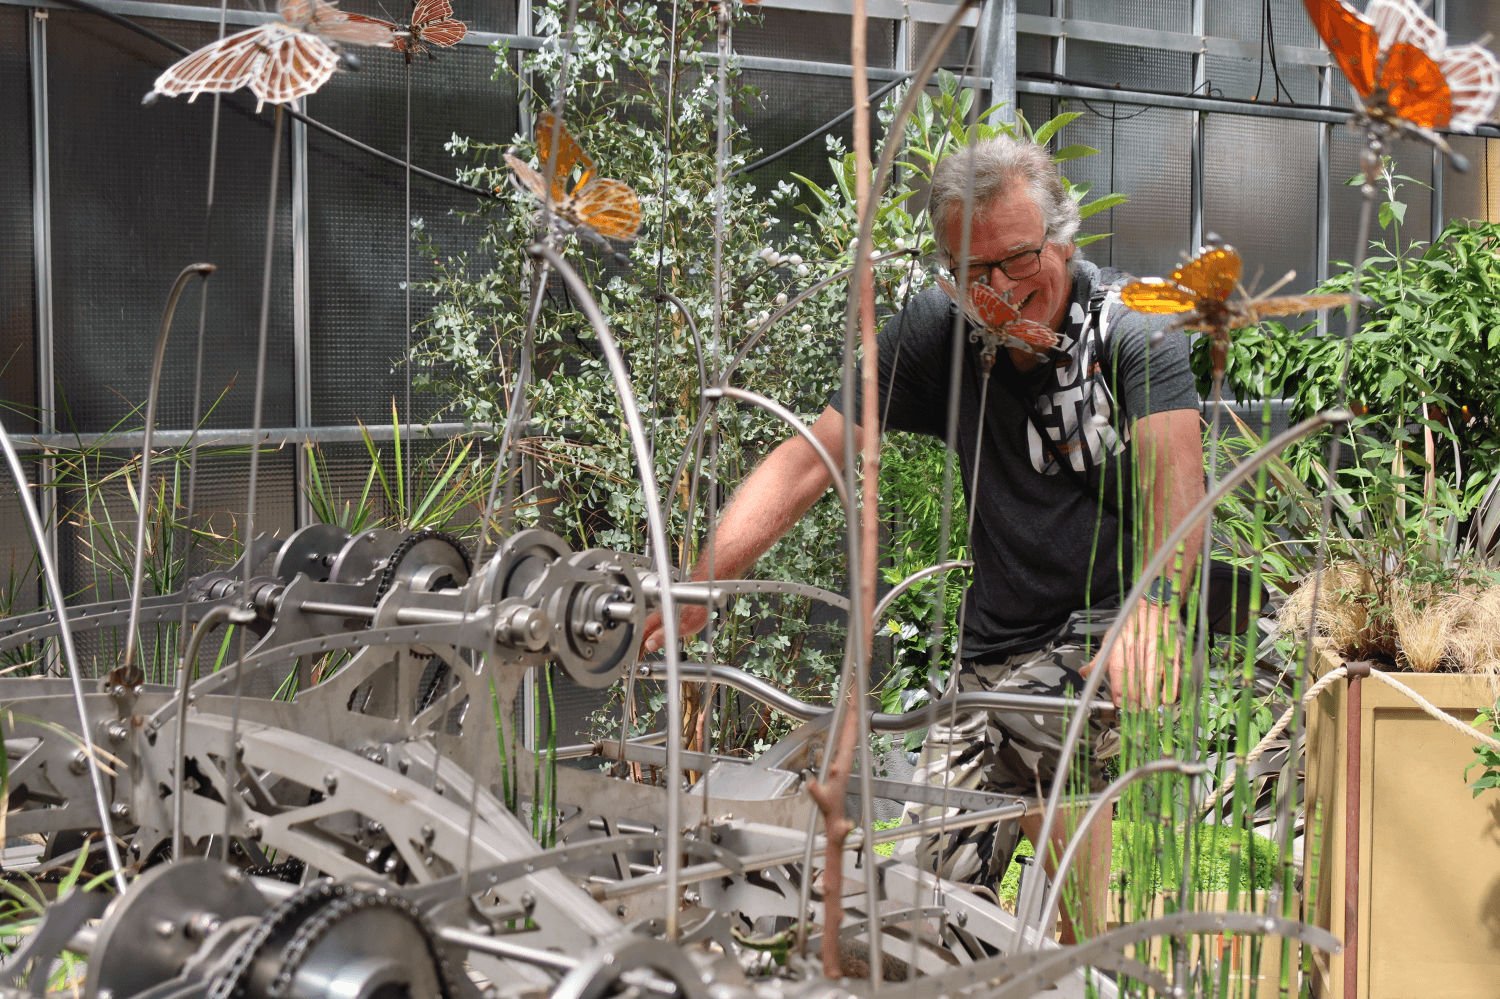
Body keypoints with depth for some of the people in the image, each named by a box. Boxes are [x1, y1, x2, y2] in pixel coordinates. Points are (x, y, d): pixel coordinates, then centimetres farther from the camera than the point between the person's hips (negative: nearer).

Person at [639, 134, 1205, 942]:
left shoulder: (1136, 335, -7)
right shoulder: (937, 332, 3)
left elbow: (1175, 477, -23)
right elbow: (808, 459, -2)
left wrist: (1150, 606, -43)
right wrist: (697, 586, -15)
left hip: (1114, 640, -4)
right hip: (994, 656, 5)